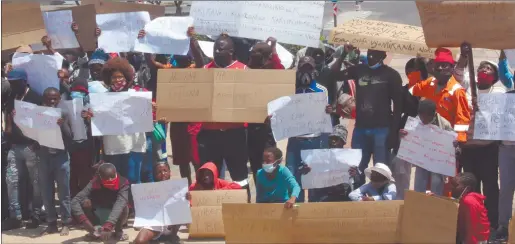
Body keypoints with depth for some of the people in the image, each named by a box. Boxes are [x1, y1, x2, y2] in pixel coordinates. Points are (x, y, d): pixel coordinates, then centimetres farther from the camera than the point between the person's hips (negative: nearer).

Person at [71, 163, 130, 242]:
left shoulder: (123, 183, -26)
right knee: (85, 202, -27)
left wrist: (108, 226, -56)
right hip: (97, 216, 1)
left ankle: (118, 230, -2)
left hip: (115, 218, -1)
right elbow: (74, 202, -33)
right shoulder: (94, 184, -23)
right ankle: (95, 230, -2)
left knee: (123, 206, -33)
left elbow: (119, 205, -42)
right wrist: (85, 222, -46)